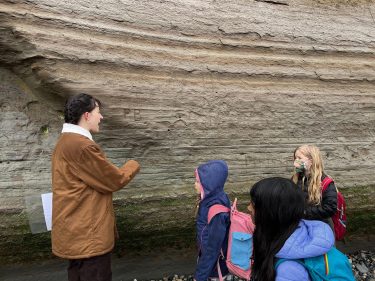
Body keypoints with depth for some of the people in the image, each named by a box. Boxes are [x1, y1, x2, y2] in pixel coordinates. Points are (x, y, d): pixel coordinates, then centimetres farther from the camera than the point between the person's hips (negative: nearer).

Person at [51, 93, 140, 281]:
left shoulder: (66, 141, 11)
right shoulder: (81, 146, -24)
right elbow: (115, 181, -17)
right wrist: (133, 166, 0)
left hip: (76, 230, 11)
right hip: (88, 234, -10)